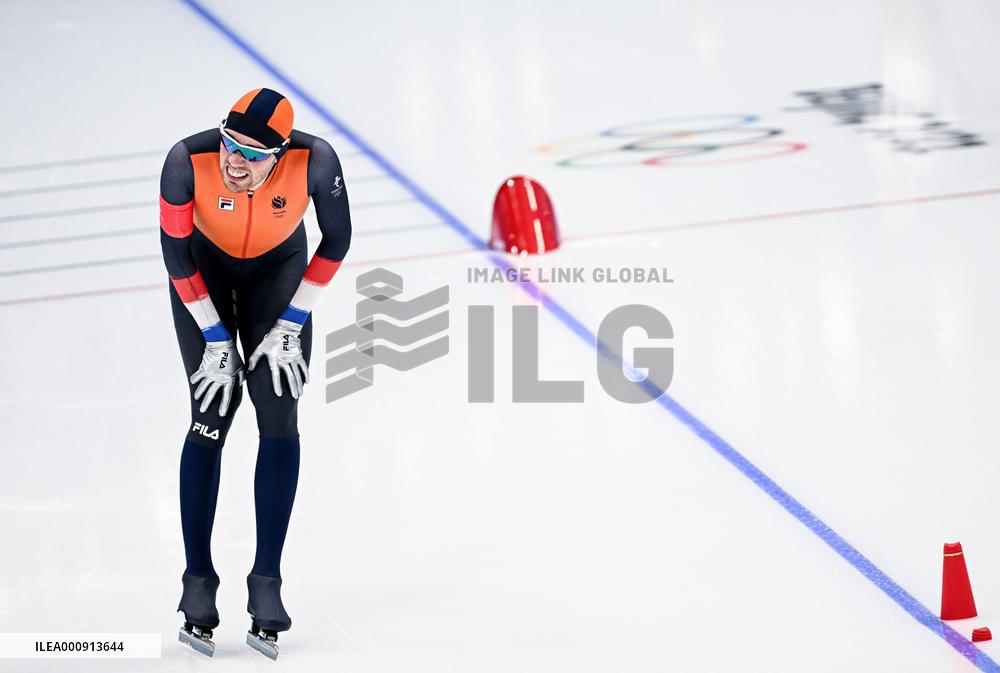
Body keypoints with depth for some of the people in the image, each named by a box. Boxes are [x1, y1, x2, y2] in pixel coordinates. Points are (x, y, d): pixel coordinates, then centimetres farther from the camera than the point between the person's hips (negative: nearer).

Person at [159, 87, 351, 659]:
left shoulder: (315, 159, -34)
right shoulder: (189, 160, -35)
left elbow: (336, 241, -14)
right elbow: (176, 252, -19)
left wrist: (291, 323, -14)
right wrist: (215, 338, -14)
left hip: (279, 267, 1)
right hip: (205, 268, -1)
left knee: (280, 420, -9)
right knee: (212, 416, -8)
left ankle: (267, 585, -2)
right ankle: (199, 585, 1)